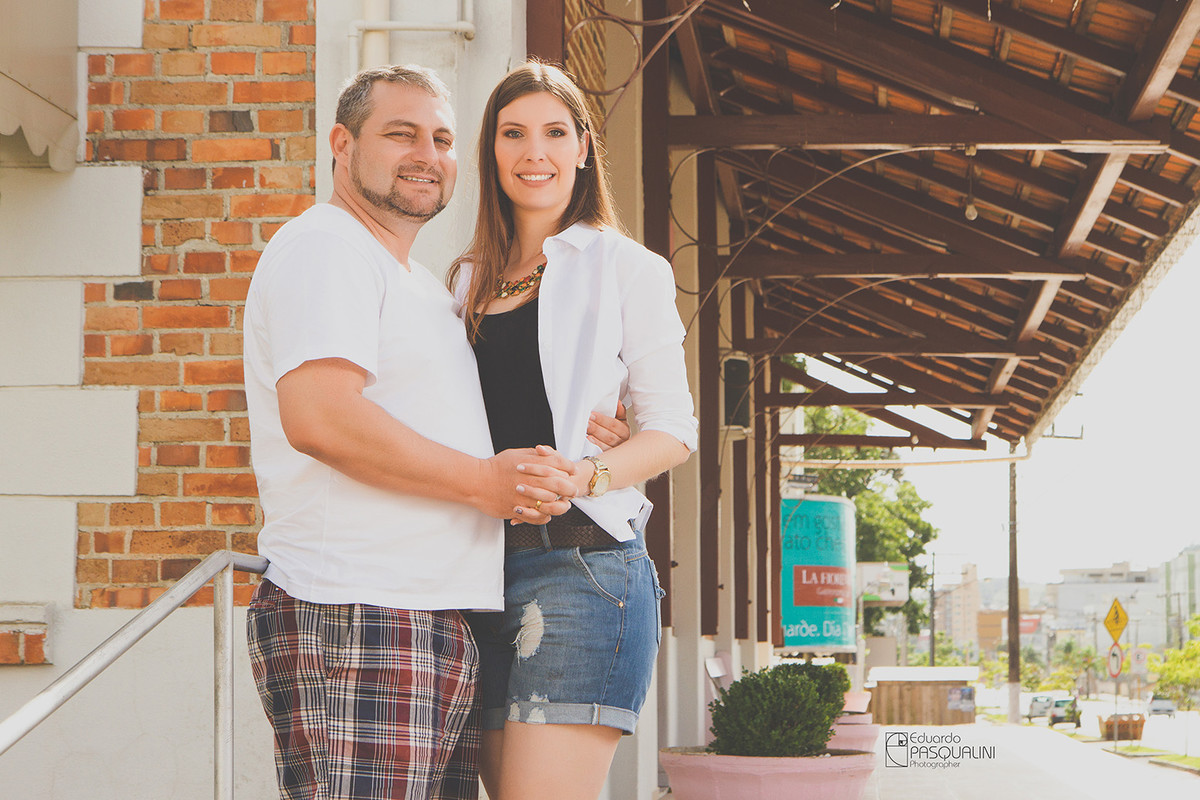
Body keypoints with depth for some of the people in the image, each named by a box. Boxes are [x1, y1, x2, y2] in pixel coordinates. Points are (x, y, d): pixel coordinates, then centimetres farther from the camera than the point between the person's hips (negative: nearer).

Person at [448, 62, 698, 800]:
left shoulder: (626, 267, 4)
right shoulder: (468, 279, 18)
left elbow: (673, 429, 0)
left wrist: (583, 474, -18)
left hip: (582, 565, -5)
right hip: (480, 572, 5)